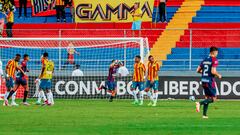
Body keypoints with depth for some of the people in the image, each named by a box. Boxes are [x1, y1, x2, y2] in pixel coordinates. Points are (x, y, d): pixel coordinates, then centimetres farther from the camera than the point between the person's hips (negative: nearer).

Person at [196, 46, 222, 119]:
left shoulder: (204, 60, 11)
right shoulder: (214, 60, -11)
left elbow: (198, 70, 11)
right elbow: (213, 71, -21)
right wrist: (218, 75, -3)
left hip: (203, 80, 7)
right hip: (210, 81, -7)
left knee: (207, 97, 17)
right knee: (213, 98, 0)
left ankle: (204, 114, 12)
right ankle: (200, 103, -20)